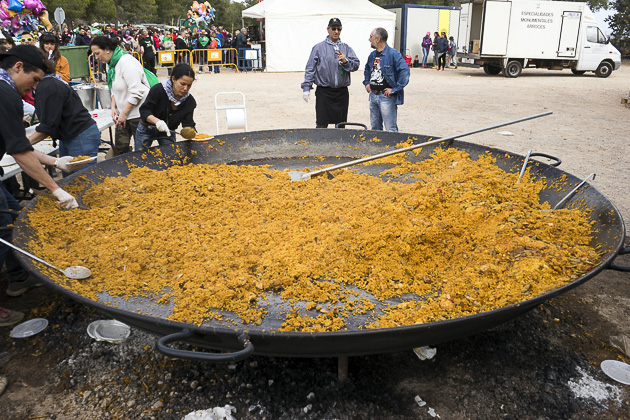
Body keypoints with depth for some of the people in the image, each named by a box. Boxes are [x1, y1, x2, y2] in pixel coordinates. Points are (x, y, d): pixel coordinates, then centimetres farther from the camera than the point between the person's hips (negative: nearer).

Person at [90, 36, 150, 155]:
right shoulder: (110, 63, 12)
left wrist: (124, 113, -17)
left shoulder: (126, 62, -18)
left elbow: (136, 92, -22)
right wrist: (113, 107, 5)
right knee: (120, 146, 6)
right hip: (123, 112, 9)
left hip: (138, 113, -9)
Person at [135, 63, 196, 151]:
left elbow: (188, 123, -19)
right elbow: (144, 110, -23)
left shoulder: (190, 102, -16)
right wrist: (157, 121, -43)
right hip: (146, 130, -2)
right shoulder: (158, 90, -25)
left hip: (169, 133, 2)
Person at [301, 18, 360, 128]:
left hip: (342, 92, 3)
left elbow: (356, 64, 6)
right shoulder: (319, 47, 4)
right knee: (321, 125, -4)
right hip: (324, 92, -3)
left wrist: (346, 61, -14)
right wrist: (306, 87, -5)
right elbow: (310, 68, 2)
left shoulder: (346, 48, 14)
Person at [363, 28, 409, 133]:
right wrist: (366, 83, 19)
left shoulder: (393, 54, -11)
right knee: (375, 127, 15)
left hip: (386, 97, -7)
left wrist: (395, 89, -19)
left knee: (391, 130, -6)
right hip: (373, 96, 8)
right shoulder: (372, 55, 13)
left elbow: (405, 71, -19)